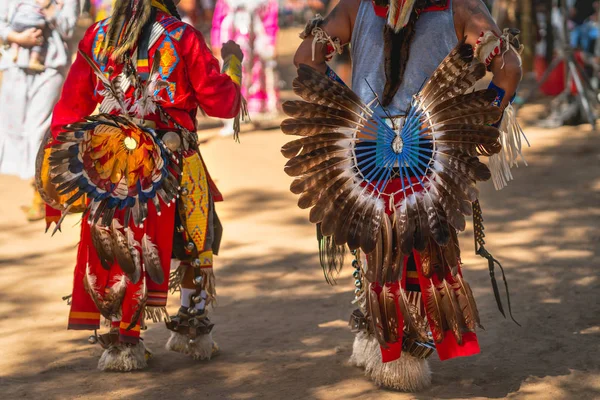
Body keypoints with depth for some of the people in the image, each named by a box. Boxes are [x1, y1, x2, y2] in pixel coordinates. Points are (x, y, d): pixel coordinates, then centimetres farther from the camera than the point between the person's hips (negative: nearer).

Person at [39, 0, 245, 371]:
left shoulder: (98, 36, 4)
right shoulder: (183, 37, -6)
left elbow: (70, 107, 5)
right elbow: (222, 103, -1)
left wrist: (60, 169, 11)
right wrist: (232, 61, 17)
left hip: (108, 163, 2)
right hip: (171, 165, -2)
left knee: (116, 247, 12)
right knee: (196, 238, 18)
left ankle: (123, 342, 12)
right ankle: (193, 329, 24)